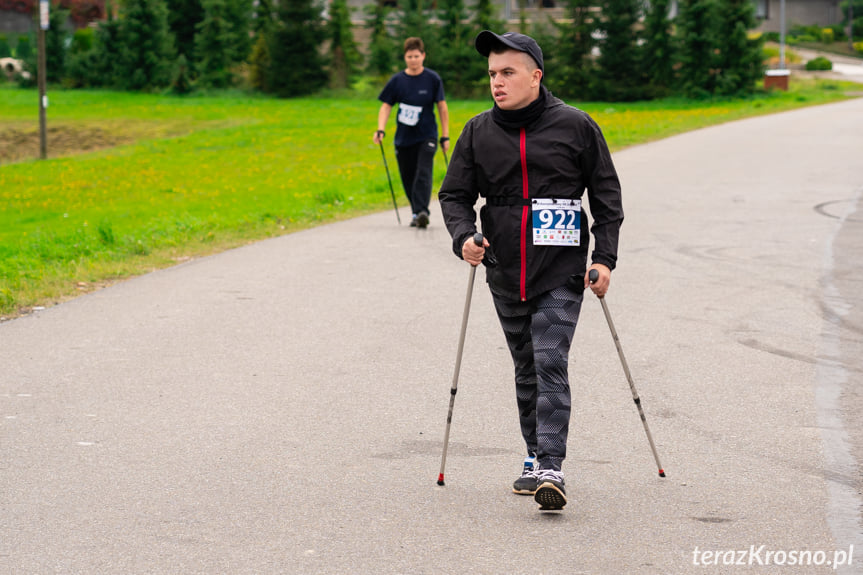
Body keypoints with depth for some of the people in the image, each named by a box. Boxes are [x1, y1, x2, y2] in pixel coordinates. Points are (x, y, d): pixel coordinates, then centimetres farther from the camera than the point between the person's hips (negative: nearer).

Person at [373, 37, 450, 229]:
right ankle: (416, 213, 20)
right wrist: (380, 130, -12)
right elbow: (386, 106, 4)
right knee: (408, 178, 6)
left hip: (426, 136, -3)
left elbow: (442, 107, 4)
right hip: (403, 138, 3)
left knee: (423, 173, -19)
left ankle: (422, 211, -28)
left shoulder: (432, 78, -1)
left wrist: (445, 136, 3)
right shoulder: (397, 80, 2)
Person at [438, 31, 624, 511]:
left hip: (561, 274, -4)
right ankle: (537, 457, 25)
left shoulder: (575, 126, -2)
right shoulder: (479, 132, 5)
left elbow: (606, 194, 4)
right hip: (506, 276, 4)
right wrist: (464, 236, -10)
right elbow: (455, 193, 11)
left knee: (551, 364, -15)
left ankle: (551, 467, -18)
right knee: (527, 370, 13)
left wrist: (605, 258, -3)